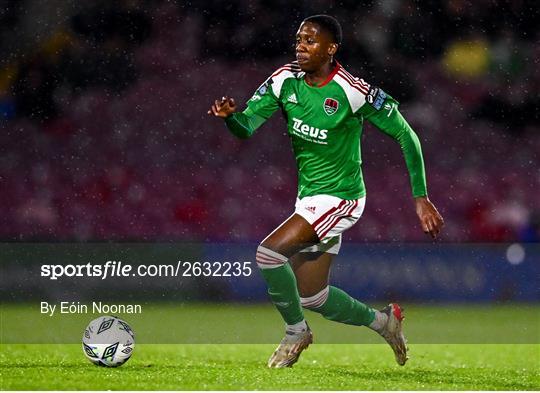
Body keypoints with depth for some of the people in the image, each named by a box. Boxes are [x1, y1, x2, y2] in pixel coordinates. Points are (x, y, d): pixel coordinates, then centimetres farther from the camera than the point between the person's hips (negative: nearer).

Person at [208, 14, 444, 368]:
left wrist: (421, 198, -14)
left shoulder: (353, 91, -21)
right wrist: (229, 115, -32)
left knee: (269, 252, -23)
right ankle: (383, 321, 36)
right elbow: (246, 127, -7)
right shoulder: (285, 80, -4)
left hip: (340, 199, -7)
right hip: (308, 196, 7)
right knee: (312, 298, 11)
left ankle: (296, 331, 1)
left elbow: (405, 134, -13)